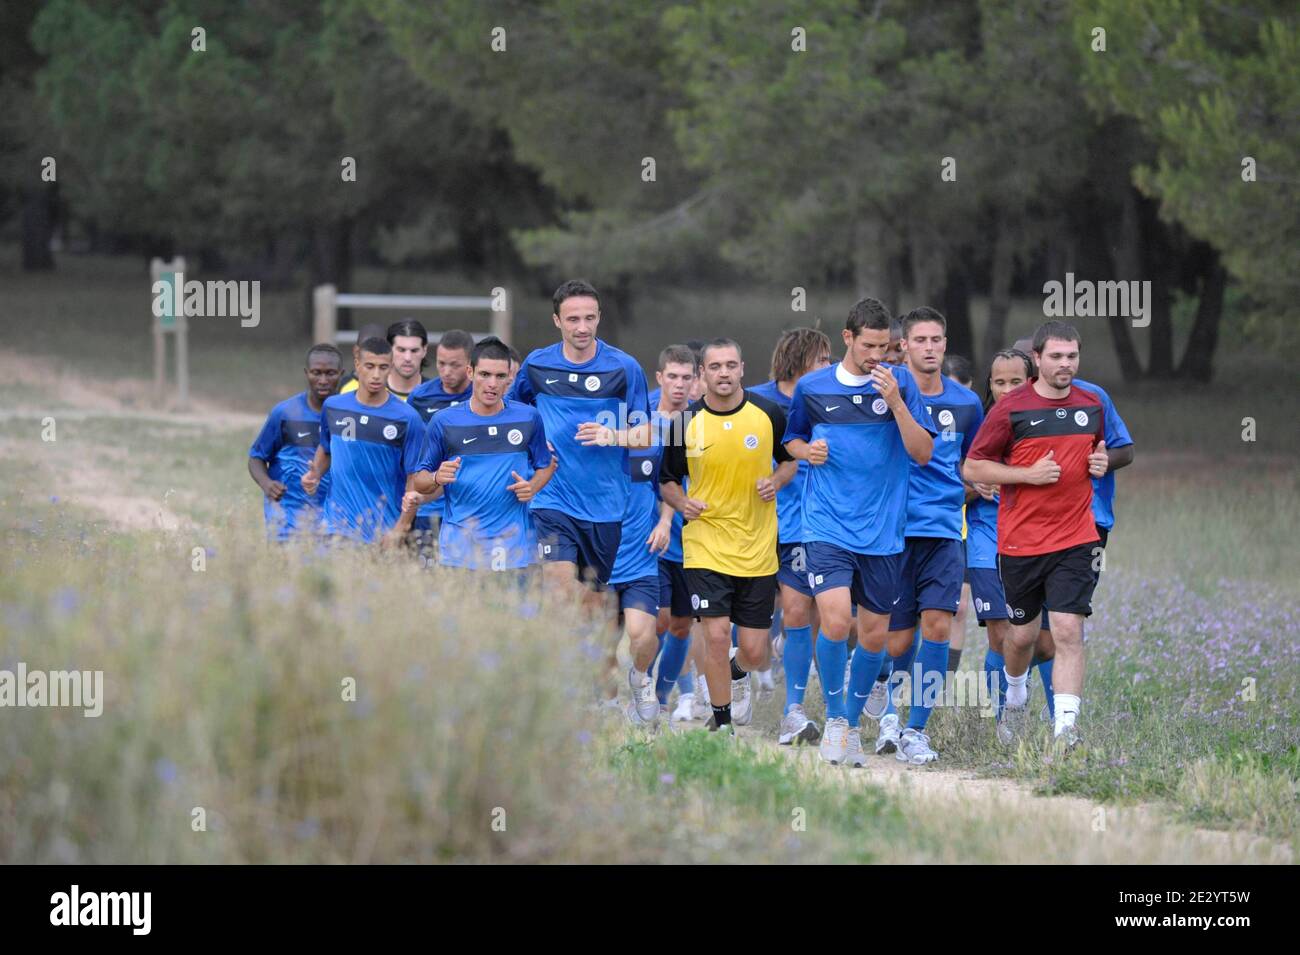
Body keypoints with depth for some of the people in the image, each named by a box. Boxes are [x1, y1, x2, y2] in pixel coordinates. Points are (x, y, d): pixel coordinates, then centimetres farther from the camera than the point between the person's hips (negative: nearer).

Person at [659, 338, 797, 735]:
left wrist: (776, 481, -7)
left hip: (758, 549, 1)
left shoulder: (769, 414, -2)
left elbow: (791, 459, 14)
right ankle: (721, 721, 5)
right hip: (705, 546, -1)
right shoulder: (686, 422, -4)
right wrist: (683, 502, -12)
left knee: (754, 652, 3)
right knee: (716, 634, -13)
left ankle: (736, 673, 40)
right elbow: (668, 479, 8)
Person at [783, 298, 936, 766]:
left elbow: (923, 453, -5)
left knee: (874, 636, 6)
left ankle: (853, 722, 26)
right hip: (828, 528, -1)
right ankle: (834, 720, -1)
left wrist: (896, 402, -16)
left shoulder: (900, 382, 1)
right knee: (836, 621, -19)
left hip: (884, 532, 1)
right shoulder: (811, 388, 3)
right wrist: (806, 450, -3)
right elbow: (791, 438, 20)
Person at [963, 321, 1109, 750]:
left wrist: (1101, 463, 1)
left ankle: (1066, 728, -17)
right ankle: (1014, 697, 42)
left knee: (1068, 630, -12)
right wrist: (1029, 474, -15)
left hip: (1075, 540, 1)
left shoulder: (1091, 405, 7)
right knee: (1022, 634, 11)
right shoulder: (1011, 408, -6)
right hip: (1020, 541, -1)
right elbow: (973, 467, -4)